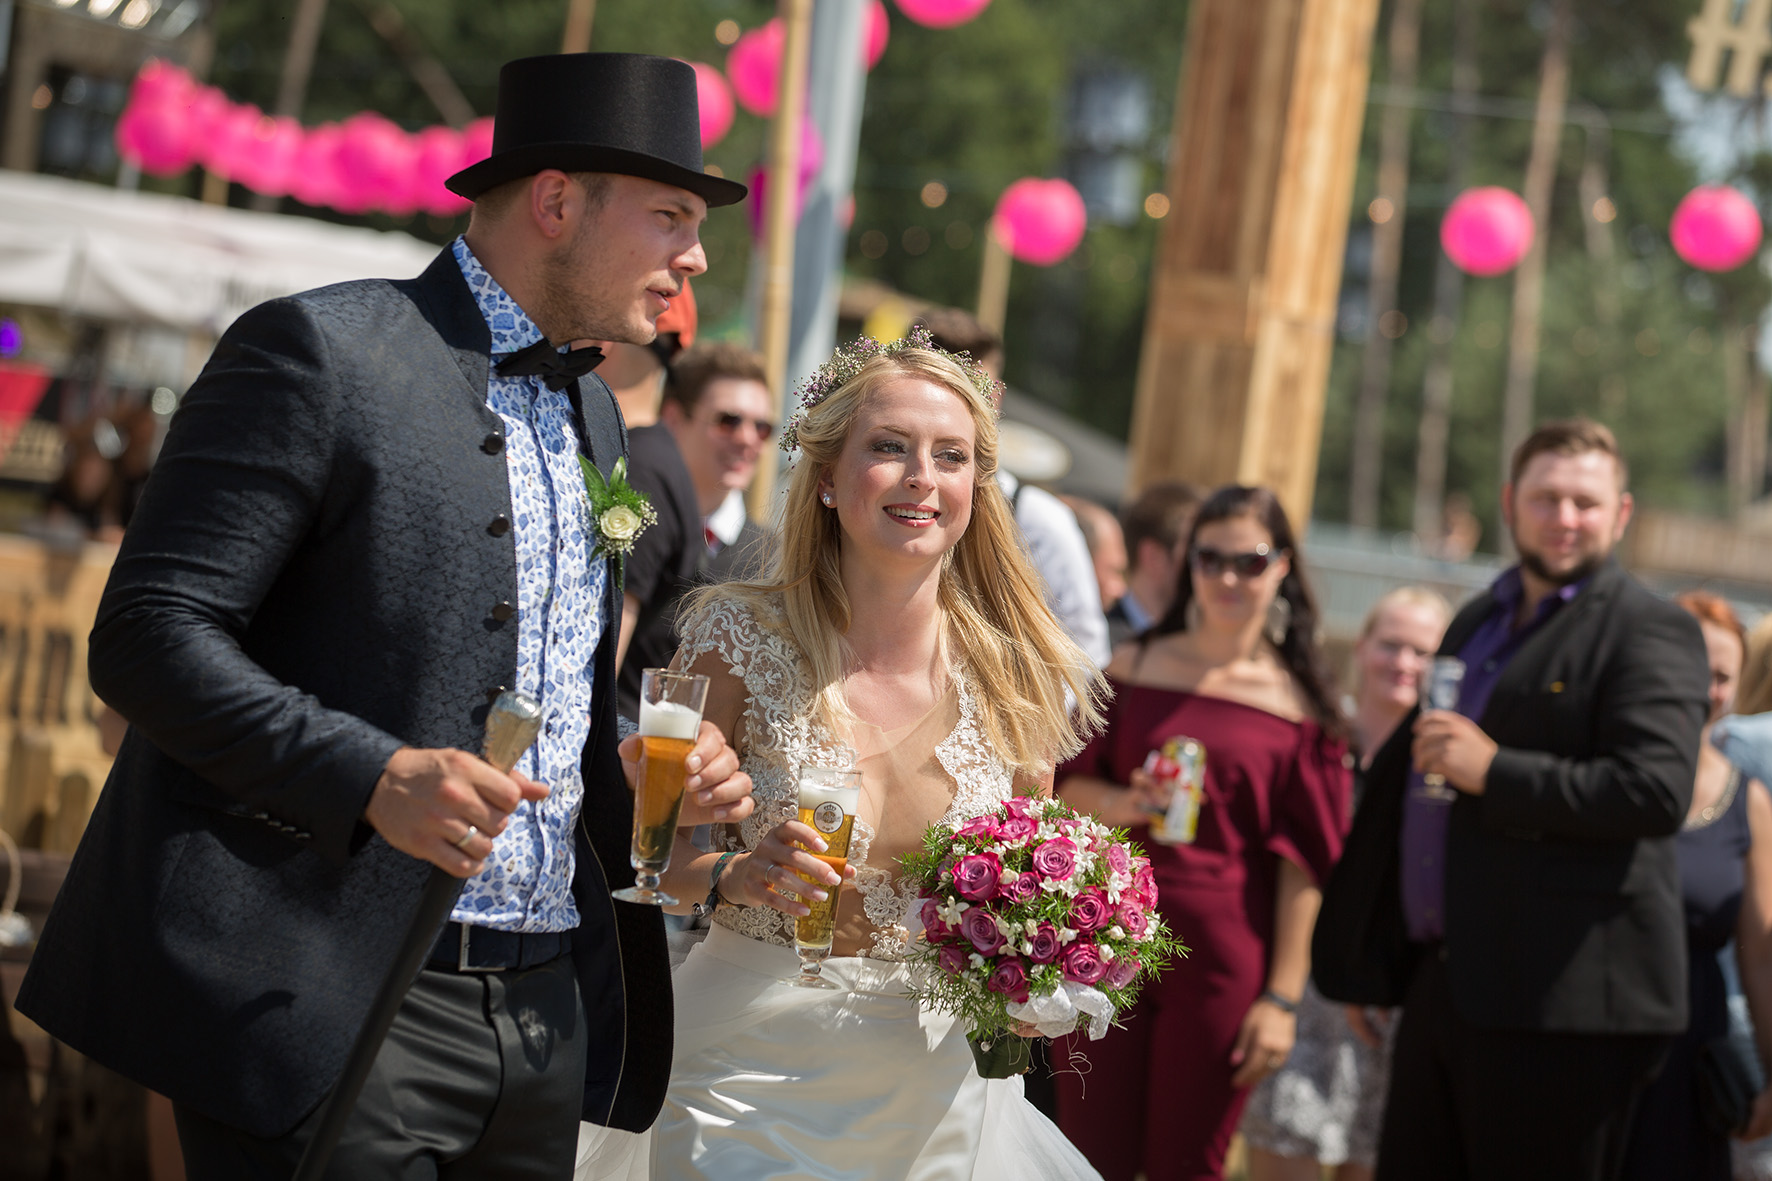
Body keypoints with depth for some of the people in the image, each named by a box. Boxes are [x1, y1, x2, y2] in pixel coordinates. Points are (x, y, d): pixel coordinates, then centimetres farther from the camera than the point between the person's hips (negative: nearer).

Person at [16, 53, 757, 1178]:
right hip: (335, 999, -7)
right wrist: (374, 777, -24)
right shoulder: (320, 351, -7)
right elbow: (146, 634, -13)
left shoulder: (593, 411, 18)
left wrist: (647, 771, 6)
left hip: (549, 1007, 8)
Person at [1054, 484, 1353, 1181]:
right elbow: (1070, 788, 11)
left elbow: (1301, 863, -1)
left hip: (1223, 962, -2)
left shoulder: (1298, 702, 0)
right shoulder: (1134, 665, 8)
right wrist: (1128, 803, -12)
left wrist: (1282, 997, -5)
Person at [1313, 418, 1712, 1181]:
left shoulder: (1650, 634, -7)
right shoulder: (1477, 621, 20)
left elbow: (1657, 791, -22)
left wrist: (1494, 772, -21)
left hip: (1561, 1001, -8)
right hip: (1445, 983, 8)